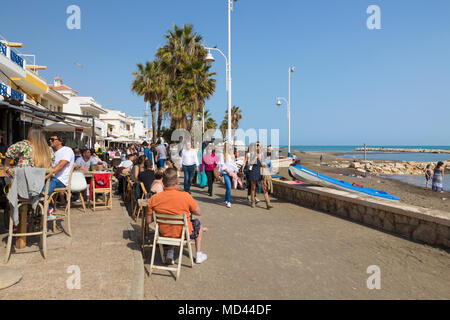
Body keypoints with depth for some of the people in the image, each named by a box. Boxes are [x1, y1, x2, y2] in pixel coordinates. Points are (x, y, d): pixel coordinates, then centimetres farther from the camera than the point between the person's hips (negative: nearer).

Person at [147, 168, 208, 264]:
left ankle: (170, 254, 30)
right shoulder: (186, 196, -25)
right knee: (198, 223, 28)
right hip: (183, 233, -3)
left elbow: (148, 221, -7)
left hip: (164, 233, 3)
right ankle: (199, 255, 34)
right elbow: (198, 213, -10)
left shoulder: (153, 199, -17)